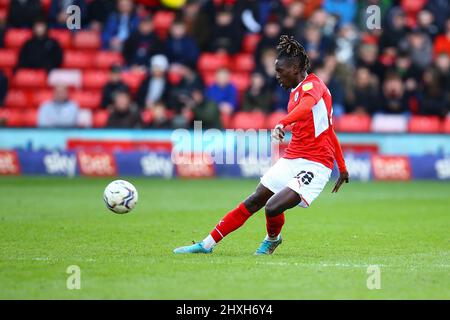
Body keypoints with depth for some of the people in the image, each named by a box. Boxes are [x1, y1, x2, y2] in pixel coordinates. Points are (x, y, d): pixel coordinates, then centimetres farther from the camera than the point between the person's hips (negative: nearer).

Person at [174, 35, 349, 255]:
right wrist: (342, 168, 30)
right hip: (291, 160, 9)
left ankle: (273, 239, 13)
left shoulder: (312, 85, -12)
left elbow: (307, 105, -38)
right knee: (252, 204, 5)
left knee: (272, 208, -20)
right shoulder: (296, 91, 18)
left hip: (314, 165, -9)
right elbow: (329, 129, 25)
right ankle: (208, 244, 11)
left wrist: (283, 123, -56)